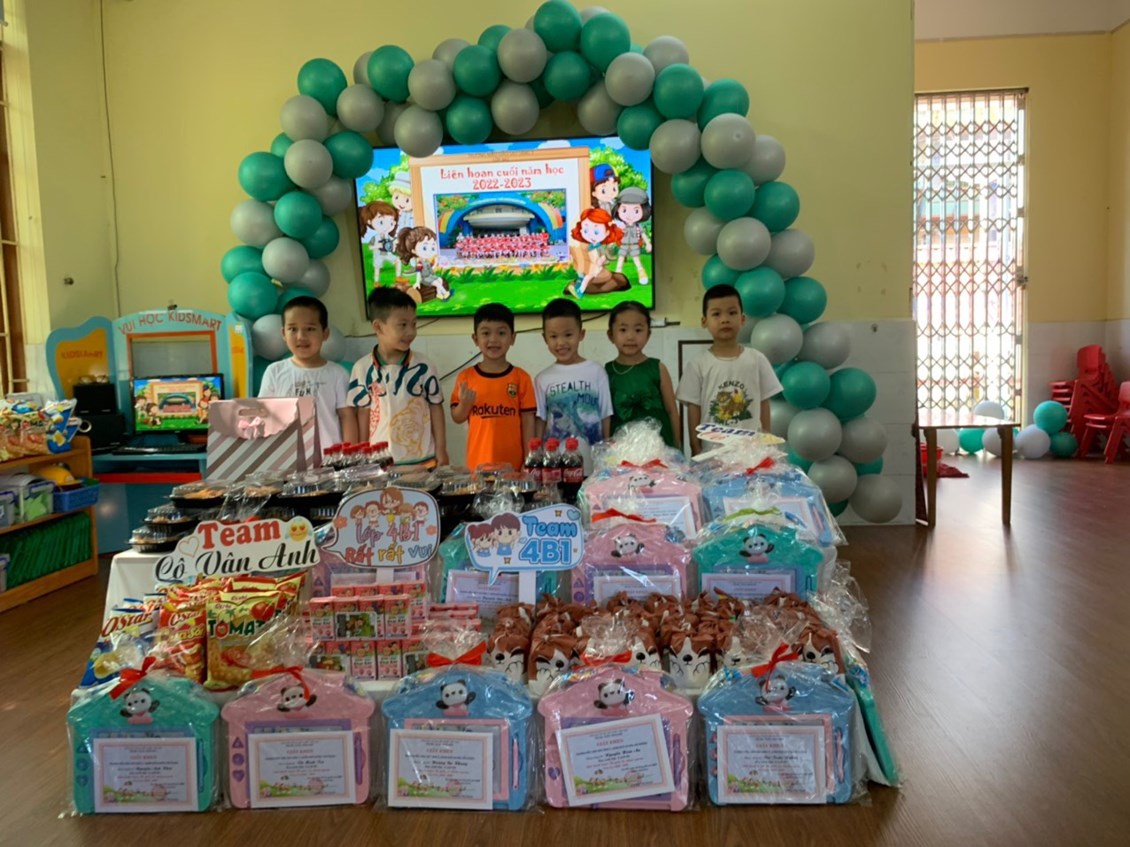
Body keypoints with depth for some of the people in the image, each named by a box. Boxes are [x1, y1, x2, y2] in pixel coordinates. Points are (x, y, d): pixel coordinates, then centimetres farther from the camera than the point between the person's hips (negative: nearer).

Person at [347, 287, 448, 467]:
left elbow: (436, 408, 2)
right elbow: (363, 413, 4)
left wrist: (441, 451, 1)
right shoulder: (362, 369, -4)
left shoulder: (424, 367, -5)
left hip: (423, 460, 0)